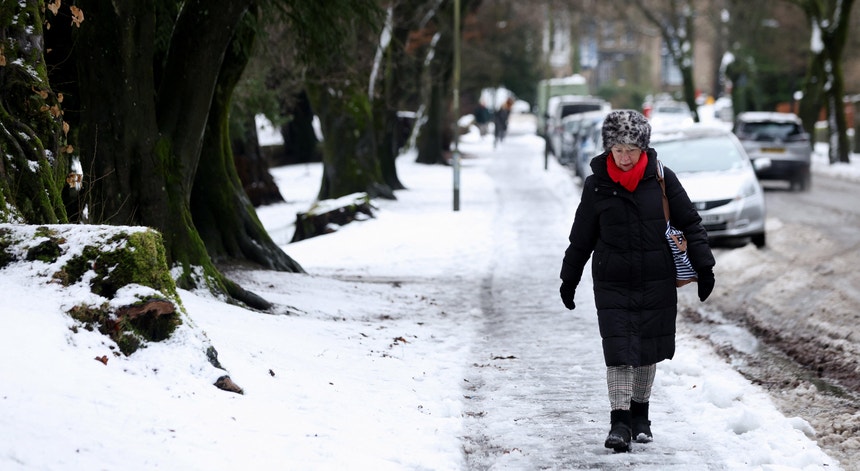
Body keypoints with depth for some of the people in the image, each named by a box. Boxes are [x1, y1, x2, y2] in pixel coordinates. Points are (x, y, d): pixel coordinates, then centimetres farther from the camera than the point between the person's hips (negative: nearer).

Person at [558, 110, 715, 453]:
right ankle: (619, 422, -6)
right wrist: (569, 279, 15)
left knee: (648, 351, 9)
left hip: (657, 283, 1)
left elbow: (689, 224, 5)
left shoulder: (662, 179, -3)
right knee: (618, 351, -9)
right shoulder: (597, 185, -1)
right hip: (612, 285, -1)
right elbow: (581, 237, 10)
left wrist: (703, 266, 1)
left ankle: (640, 415, 26)